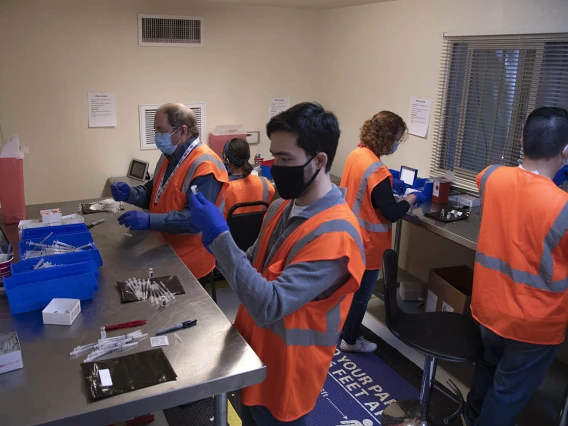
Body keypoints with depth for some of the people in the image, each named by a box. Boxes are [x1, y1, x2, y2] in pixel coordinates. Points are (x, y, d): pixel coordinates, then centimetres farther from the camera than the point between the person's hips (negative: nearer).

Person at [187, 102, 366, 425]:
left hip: (284, 374, -7)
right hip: (253, 353, 7)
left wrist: (220, 236, -33)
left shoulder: (335, 235, -29)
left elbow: (269, 306, -34)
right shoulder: (283, 206, -2)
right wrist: (219, 242, -11)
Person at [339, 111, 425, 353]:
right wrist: (412, 198, -9)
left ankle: (342, 327, 41)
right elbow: (392, 213, -25)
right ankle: (350, 340, 26)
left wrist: (390, 184, 11)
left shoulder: (356, 155, -1)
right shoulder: (377, 171, -28)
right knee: (361, 294, 10)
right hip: (366, 244, -8)